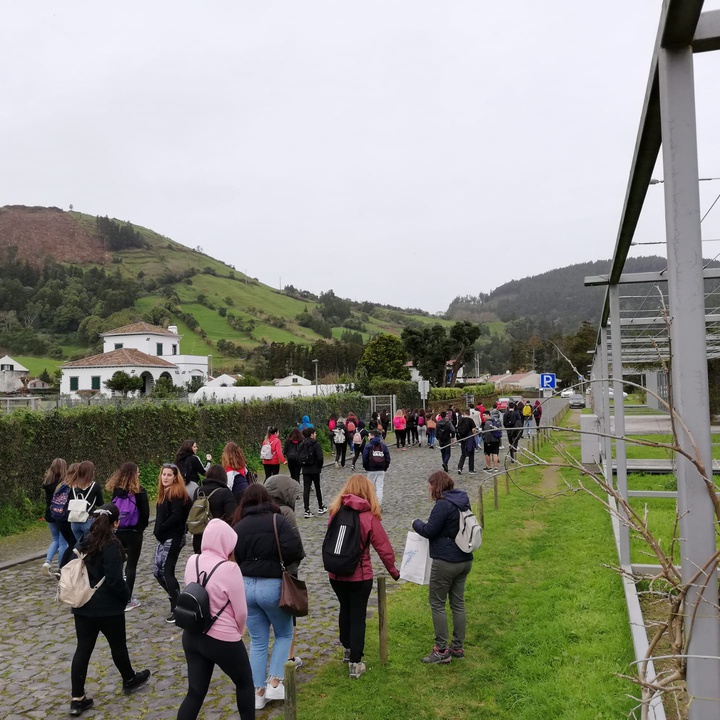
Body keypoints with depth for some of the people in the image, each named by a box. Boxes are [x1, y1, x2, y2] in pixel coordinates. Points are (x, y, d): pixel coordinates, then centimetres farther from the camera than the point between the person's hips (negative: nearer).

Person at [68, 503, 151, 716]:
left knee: (83, 649, 10)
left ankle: (77, 699, 13)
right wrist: (127, 595, -5)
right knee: (118, 644, 14)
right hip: (107, 607, -6)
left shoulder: (83, 542, 2)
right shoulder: (111, 546, -21)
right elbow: (114, 580, -23)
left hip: (82, 605, 6)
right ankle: (129, 679, 35)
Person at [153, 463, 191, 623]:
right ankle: (177, 599, 25)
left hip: (173, 538, -9)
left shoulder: (177, 493, -14)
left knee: (167, 572, -5)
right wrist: (158, 531, 2)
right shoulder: (164, 493, 13)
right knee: (157, 571, 11)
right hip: (163, 538, 9)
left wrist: (160, 530, -15)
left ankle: (176, 608, 5)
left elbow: (176, 516, -22)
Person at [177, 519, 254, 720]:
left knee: (195, 692, 14)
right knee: (245, 683, 19)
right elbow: (241, 611, -13)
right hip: (223, 640, -5)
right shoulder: (229, 568, -22)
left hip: (191, 636, 6)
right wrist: (237, 631, 7)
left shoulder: (192, 561, -4)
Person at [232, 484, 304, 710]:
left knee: (258, 641, 17)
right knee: (284, 634, 18)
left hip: (245, 586, 4)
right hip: (273, 585, -4)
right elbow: (294, 550, -20)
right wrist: (291, 558, 1)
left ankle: (258, 692, 20)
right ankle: (274, 683, 9)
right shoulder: (277, 520, -9)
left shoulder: (237, 527, 5)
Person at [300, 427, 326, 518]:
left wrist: (302, 464, 11)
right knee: (317, 488, 13)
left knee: (306, 489, 2)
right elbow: (320, 457, -19)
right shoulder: (316, 444, -13)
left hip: (305, 470, 3)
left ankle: (307, 511, -3)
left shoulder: (303, 444, 2)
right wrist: (320, 466, -4)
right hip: (315, 469, -3)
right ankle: (321, 508, 26)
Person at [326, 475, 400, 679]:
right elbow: (383, 547, -9)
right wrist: (393, 571, 4)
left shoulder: (335, 512, -4)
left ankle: (347, 650, 41)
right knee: (358, 616, 8)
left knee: (345, 609, 24)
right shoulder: (369, 517, -13)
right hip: (359, 576, -4)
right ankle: (355, 664, 12)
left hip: (335, 575, 4)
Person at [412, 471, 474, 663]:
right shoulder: (463, 501, 7)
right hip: (464, 560, 9)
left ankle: (442, 651, 7)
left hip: (445, 561, -8)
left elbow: (429, 531, -17)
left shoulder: (443, 504, -19)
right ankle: (458, 647, 24)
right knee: (458, 603, 15)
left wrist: (416, 523, 2)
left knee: (437, 604, 3)